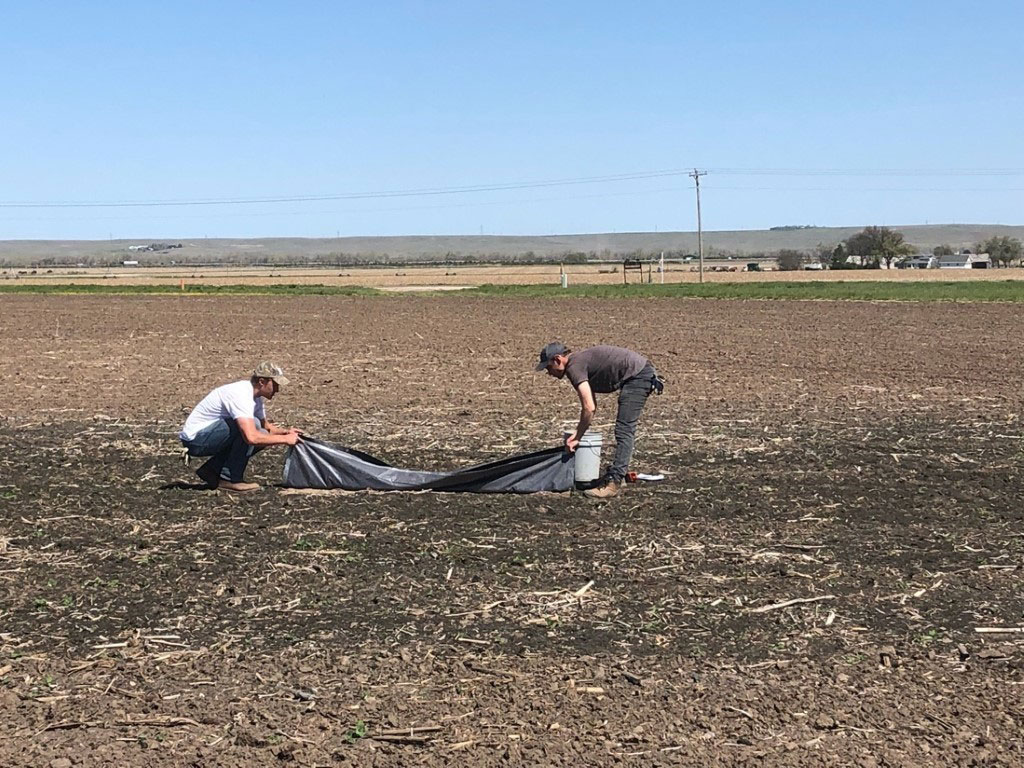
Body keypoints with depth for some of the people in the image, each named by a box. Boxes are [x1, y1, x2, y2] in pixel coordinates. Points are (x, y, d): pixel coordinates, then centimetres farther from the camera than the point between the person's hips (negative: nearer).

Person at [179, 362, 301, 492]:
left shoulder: (256, 396, 5)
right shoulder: (241, 395, -26)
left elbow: (265, 426, 21)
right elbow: (251, 438, -38)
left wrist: (286, 432, 1)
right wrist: (285, 439, -27)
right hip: (194, 438, -10)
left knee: (262, 436, 1)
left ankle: (212, 470, 7)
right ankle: (231, 479, -15)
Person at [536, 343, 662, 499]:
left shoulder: (574, 366, -12)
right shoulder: (581, 360, 18)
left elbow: (589, 408, -18)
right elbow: (591, 405, 25)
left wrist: (577, 437, -7)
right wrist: (578, 433, 23)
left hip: (638, 375, -11)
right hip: (644, 374, 11)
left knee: (623, 431, -13)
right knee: (624, 431, 18)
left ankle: (612, 483, -16)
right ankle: (619, 474, 26)